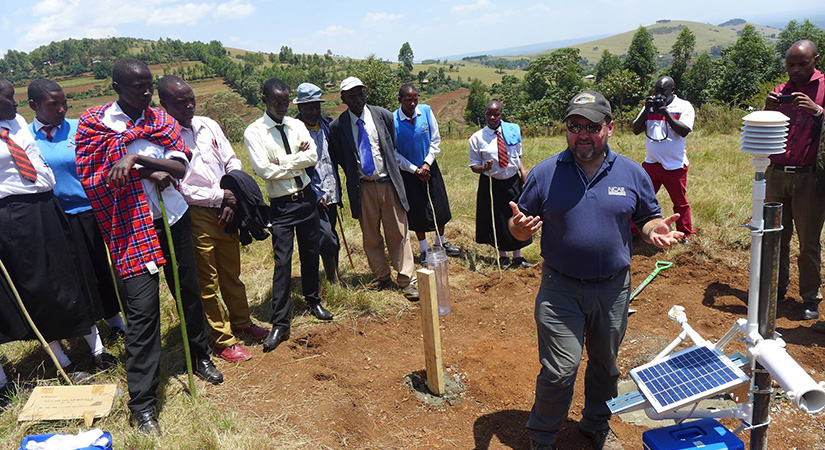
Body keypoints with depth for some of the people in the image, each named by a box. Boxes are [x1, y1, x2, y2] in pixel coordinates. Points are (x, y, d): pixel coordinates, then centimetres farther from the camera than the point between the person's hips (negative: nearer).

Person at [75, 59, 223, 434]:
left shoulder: (161, 120, 6)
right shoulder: (93, 123, -3)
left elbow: (180, 167, -5)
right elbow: (90, 180, -7)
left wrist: (136, 157, -22)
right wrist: (151, 172, -13)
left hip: (173, 219, 4)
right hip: (131, 227, -4)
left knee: (189, 291, 15)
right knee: (142, 308, -7)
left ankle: (200, 356, 39)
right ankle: (142, 403, 4)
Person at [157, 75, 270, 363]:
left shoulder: (208, 125, 6)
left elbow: (232, 161, 7)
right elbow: (179, 188, -17)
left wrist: (233, 199, -6)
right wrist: (220, 196, -15)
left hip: (226, 211, 6)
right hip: (196, 217, -5)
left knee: (232, 272, 19)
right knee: (208, 282, 7)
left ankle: (242, 322, 38)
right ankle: (222, 341, 21)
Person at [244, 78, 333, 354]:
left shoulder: (296, 125, 5)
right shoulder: (254, 132, -7)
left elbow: (313, 156, -8)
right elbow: (264, 170, -18)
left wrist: (283, 162, -16)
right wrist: (298, 161, -10)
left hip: (307, 197, 5)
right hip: (281, 204, -4)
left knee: (311, 254, 16)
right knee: (282, 262, -5)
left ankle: (313, 301, 37)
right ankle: (280, 324, 2)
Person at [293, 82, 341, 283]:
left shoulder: (328, 123, 8)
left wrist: (337, 190, 13)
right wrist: (316, 195, -14)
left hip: (331, 193, 6)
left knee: (331, 238, 14)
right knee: (327, 237, -14)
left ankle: (334, 278, 28)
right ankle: (334, 281, 2)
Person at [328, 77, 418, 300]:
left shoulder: (383, 115, 0)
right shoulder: (337, 126, -4)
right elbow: (338, 158, 9)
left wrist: (390, 170, 11)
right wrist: (354, 177, 7)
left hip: (388, 183, 0)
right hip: (362, 187, 0)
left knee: (398, 233, 3)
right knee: (370, 237, 9)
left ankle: (407, 280, 12)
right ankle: (382, 278, 25)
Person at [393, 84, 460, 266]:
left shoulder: (426, 111, -8)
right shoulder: (392, 121, -17)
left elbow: (435, 140, -1)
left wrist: (427, 163, -10)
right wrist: (415, 170, -13)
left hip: (429, 167, 3)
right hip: (408, 171, -3)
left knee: (439, 207, 11)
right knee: (417, 211, 5)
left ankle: (441, 243, 32)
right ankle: (424, 251, 22)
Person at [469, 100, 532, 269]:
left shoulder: (512, 131, 0)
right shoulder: (477, 138, -7)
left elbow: (518, 155, 12)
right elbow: (474, 166, -4)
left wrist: (523, 169, -4)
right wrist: (484, 168, -25)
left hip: (513, 182, 2)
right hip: (491, 184, -2)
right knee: (497, 221, 8)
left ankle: (517, 257, 27)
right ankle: (502, 256, 30)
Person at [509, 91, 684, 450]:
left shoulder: (632, 174, 1)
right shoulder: (544, 173, -5)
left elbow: (648, 218, 11)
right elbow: (519, 228, 0)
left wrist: (656, 231, -12)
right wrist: (520, 226, -24)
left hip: (613, 289, 3)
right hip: (560, 289, -3)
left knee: (605, 365, 19)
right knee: (560, 370, -4)